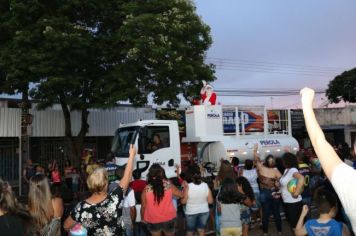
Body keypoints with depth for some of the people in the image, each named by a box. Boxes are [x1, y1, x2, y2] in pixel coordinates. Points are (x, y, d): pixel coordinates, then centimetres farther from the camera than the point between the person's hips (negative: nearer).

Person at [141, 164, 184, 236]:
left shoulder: (146, 190, -19)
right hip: (168, 218, 1)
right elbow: (181, 195, -1)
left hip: (153, 220, -1)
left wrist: (142, 217, 10)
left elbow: (143, 207, -9)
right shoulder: (169, 186, -16)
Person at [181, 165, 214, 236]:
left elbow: (183, 201, -11)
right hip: (204, 211, 2)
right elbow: (210, 201, -7)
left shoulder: (188, 187, -22)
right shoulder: (205, 185, -13)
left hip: (191, 212, -2)